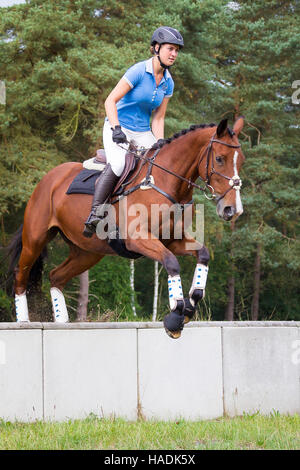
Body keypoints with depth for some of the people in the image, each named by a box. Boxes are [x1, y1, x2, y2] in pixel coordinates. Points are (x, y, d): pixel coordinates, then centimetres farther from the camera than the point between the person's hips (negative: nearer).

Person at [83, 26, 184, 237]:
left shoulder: (168, 83, 4)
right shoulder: (139, 71, -16)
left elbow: (158, 118, 8)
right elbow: (110, 101, -16)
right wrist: (116, 129, -28)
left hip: (143, 133, 7)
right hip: (118, 128, -7)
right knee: (118, 165, -33)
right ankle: (94, 215, -32)